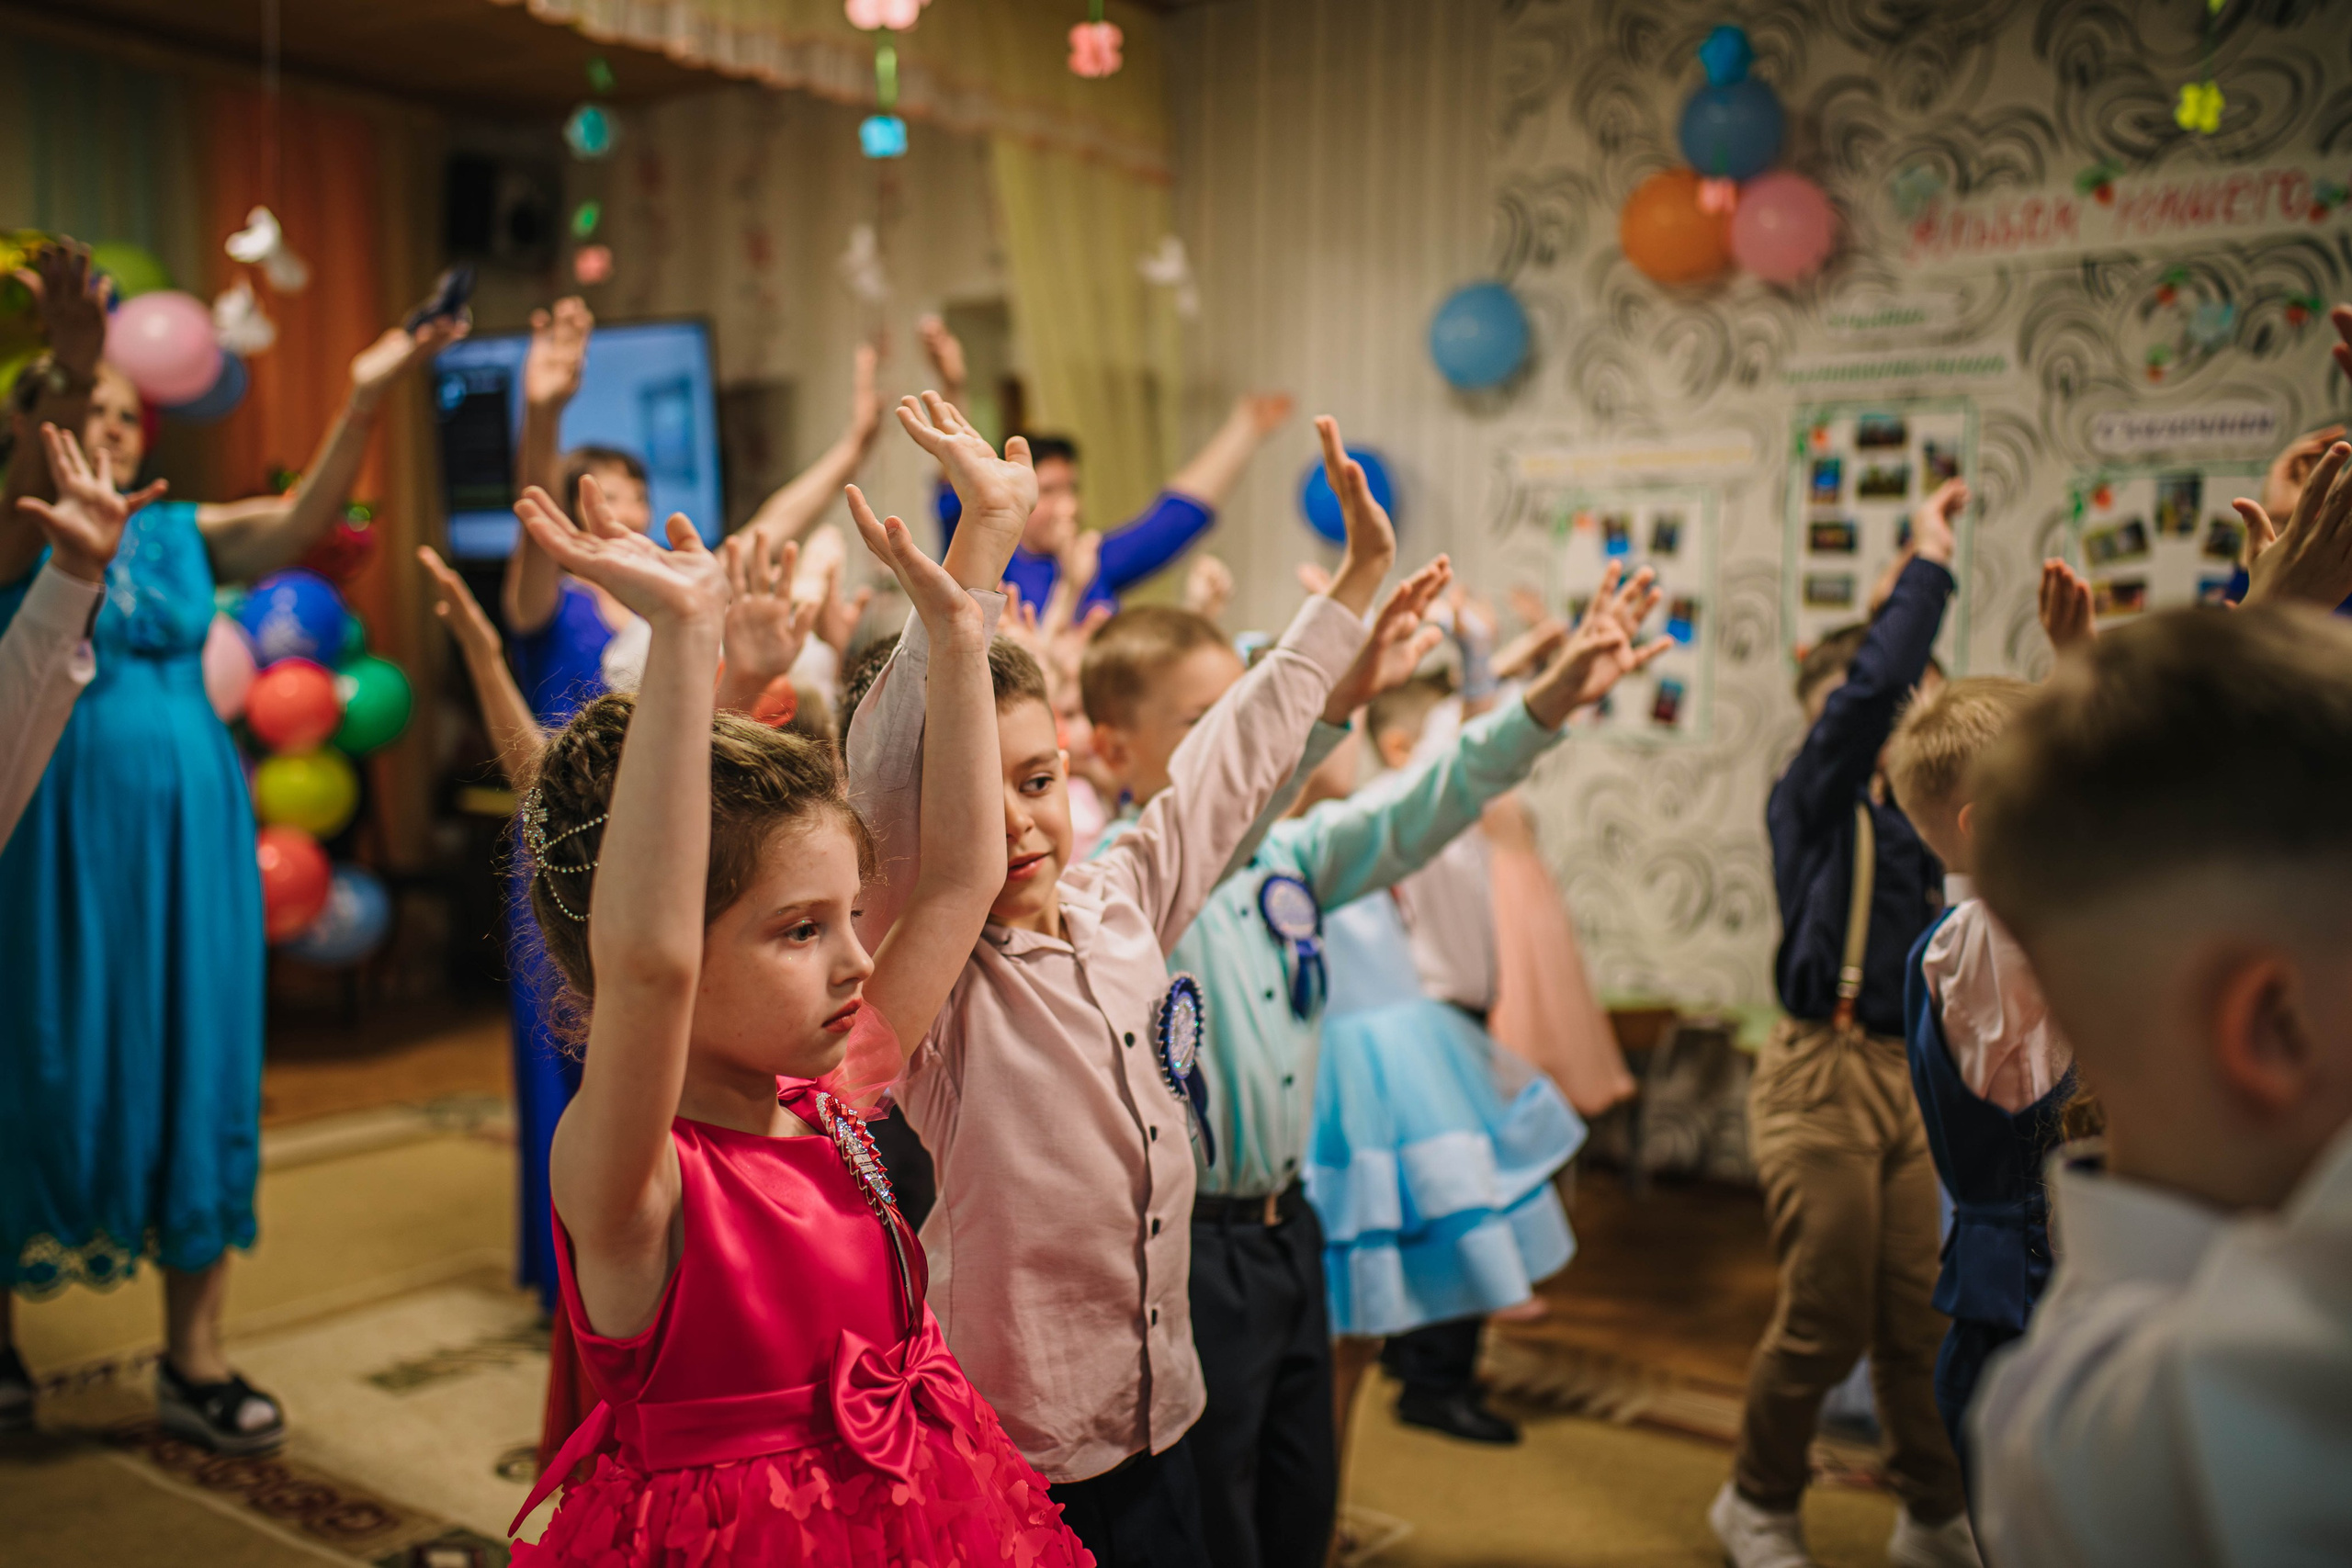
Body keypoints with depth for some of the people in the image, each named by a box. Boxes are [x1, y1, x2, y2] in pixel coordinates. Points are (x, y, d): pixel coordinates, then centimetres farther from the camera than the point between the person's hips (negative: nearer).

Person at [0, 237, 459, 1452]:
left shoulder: (182, 535, 9)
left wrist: (365, 398, -20)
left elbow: (299, 522, -7)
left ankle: (192, 1359, 15)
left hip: (188, 835, 3)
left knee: (199, 1067, 5)